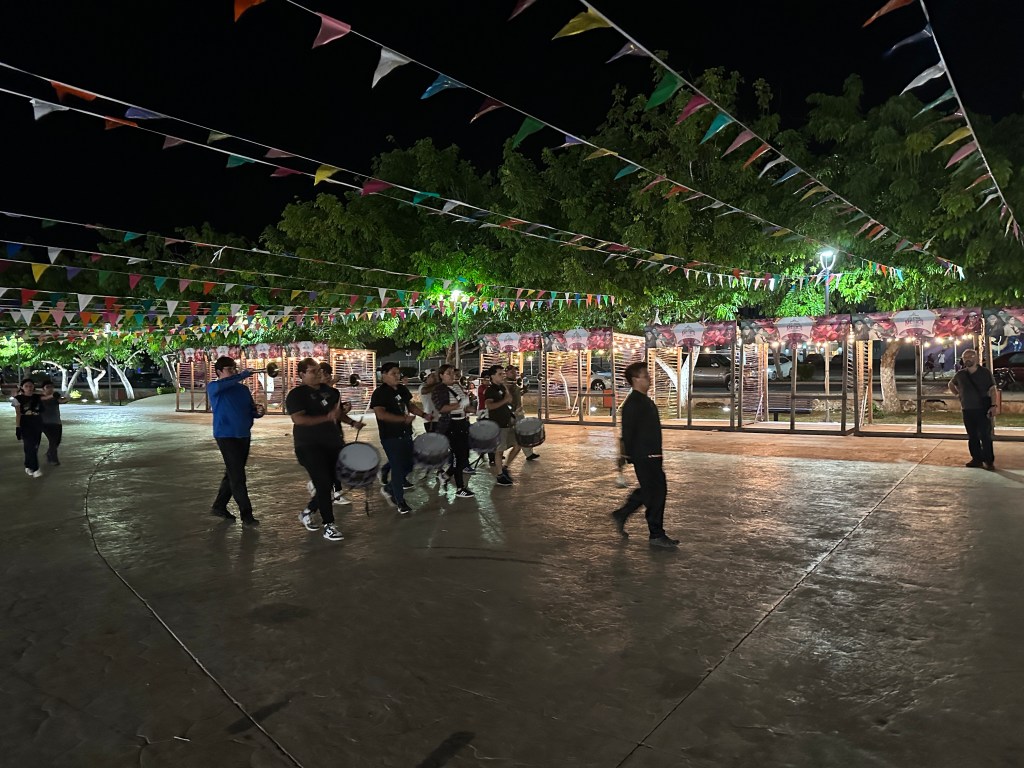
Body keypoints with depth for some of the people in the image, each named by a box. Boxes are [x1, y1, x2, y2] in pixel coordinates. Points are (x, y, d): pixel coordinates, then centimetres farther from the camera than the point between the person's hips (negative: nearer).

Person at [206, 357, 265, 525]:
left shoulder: (243, 389, 10)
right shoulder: (213, 387, -5)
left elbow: (250, 410, 10)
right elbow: (220, 385, -30)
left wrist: (258, 411, -12)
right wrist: (242, 375, -33)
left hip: (244, 435, 6)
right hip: (226, 436, -6)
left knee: (233, 474, 16)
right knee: (237, 477, -7)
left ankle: (219, 506, 32)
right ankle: (246, 515, -3)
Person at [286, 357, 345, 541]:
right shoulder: (296, 394, -7)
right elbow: (298, 419, -21)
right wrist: (327, 417, -24)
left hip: (332, 444, 7)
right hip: (310, 447, -7)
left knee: (328, 484, 11)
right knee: (324, 485, -11)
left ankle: (307, 512, 33)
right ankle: (329, 526, -3)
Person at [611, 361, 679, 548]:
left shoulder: (645, 401, 15)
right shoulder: (632, 403, -17)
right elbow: (627, 433, -18)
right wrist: (626, 457, -18)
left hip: (652, 456, 10)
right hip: (644, 457, -10)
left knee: (648, 491, 18)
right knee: (656, 493, -3)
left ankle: (621, 515, 29)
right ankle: (656, 535, 8)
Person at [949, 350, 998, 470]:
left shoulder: (985, 372, -2)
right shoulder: (960, 374, 7)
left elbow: (992, 390, -4)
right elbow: (951, 384, 26)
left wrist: (993, 406, -13)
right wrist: (957, 394, 11)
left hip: (983, 409, -4)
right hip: (967, 410, 4)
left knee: (985, 436, -4)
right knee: (972, 436, 9)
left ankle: (989, 461, 2)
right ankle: (976, 459, 17)